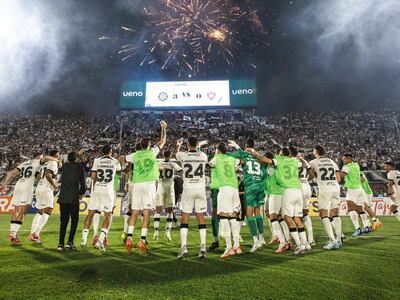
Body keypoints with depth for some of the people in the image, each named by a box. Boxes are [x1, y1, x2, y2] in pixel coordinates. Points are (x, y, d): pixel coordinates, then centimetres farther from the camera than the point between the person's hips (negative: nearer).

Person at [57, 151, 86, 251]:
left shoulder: (64, 167, 8)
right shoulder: (79, 167, 0)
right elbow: (83, 183, -1)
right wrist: (81, 193, 19)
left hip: (63, 197, 3)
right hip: (74, 198, -3)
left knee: (63, 220, 10)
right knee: (74, 220, 9)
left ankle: (61, 244, 7)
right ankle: (70, 242, 2)